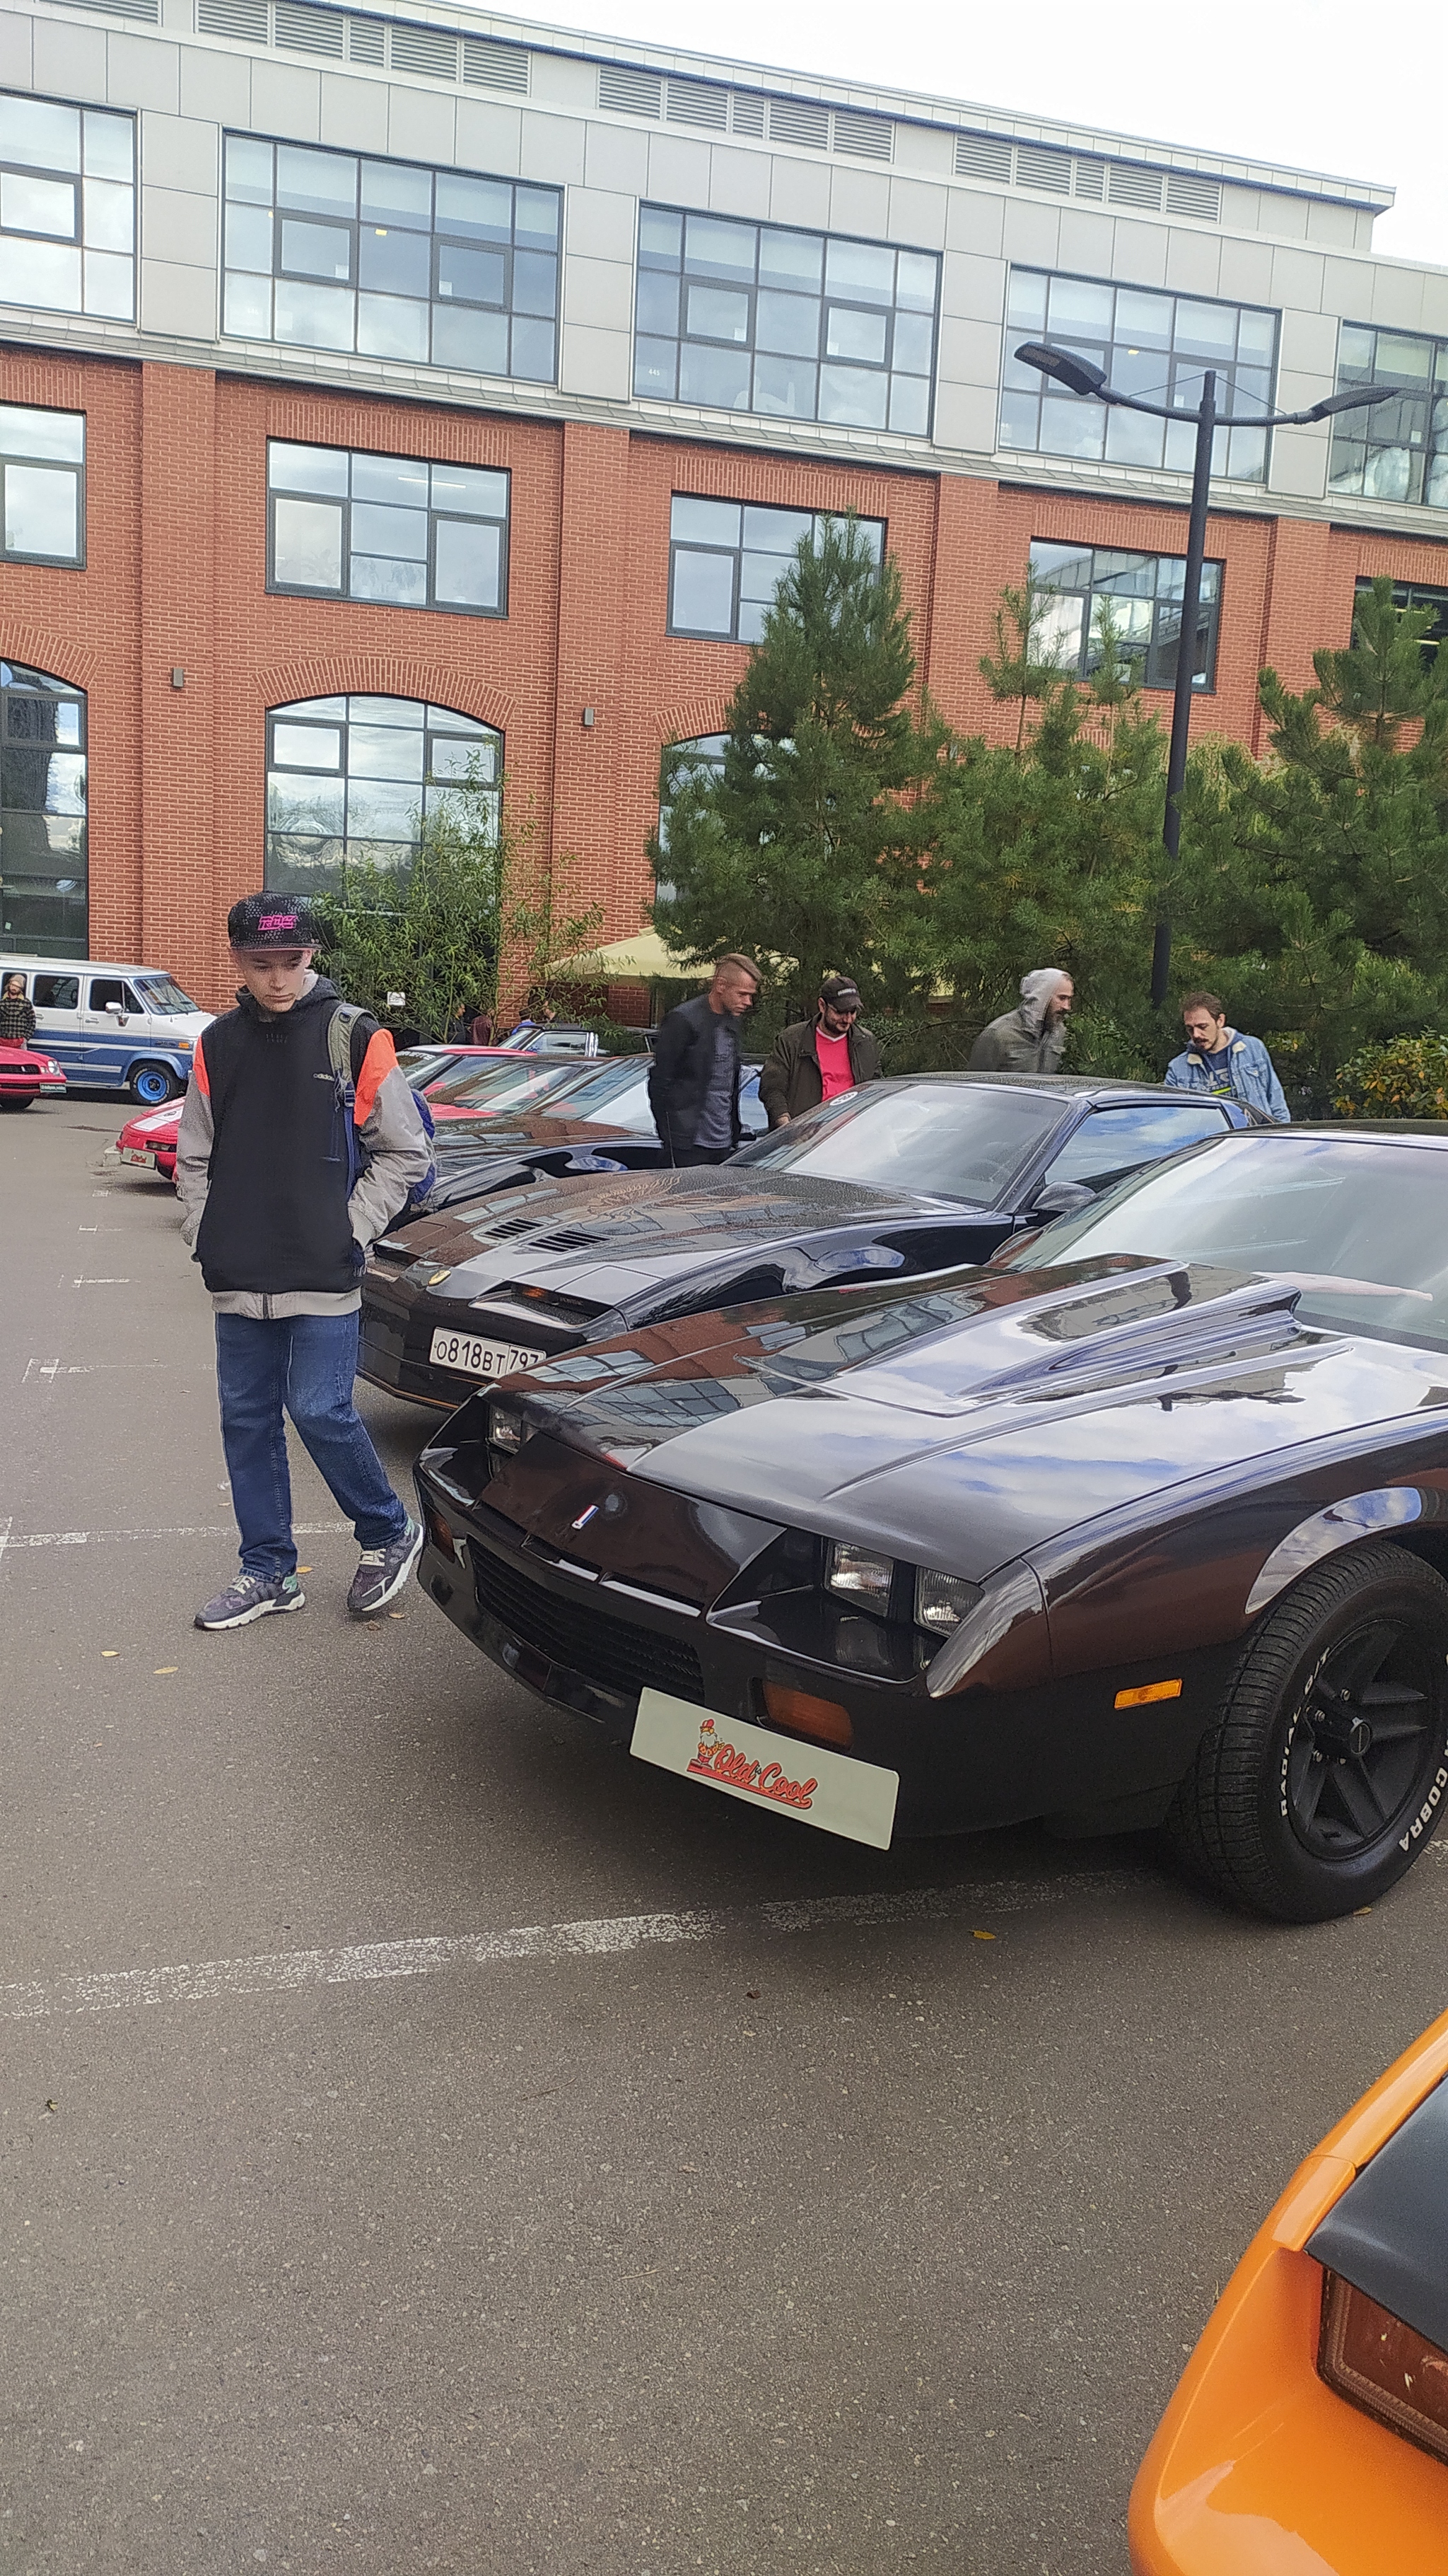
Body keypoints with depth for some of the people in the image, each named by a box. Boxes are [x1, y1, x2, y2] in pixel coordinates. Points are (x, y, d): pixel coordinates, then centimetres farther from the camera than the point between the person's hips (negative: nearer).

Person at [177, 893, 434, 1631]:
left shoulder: (356, 1039, -5)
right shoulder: (218, 1045, 7)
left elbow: (405, 1153, -1)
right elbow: (194, 1158, 14)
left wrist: (352, 1229, -6)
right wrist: (203, 1237, 4)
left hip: (324, 1275, -5)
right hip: (238, 1279, 5)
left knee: (320, 1411, -8)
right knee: (247, 1420, 9)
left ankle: (390, 1533, 17)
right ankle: (268, 1571, 22)